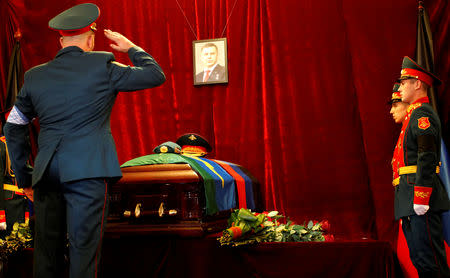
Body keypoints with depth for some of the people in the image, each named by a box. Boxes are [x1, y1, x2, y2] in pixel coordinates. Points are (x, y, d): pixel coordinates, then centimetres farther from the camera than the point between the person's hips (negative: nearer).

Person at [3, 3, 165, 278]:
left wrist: (24, 177, 25)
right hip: (88, 170, -4)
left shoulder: (35, 76, 13)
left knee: (46, 250, 12)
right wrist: (131, 47, 21)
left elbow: (13, 129, 18)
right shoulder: (102, 67, 0)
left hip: (46, 173, 5)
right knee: (84, 246, -3)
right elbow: (156, 75, 6)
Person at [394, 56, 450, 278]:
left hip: (420, 192, -10)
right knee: (419, 258, 12)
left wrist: (420, 198, -23)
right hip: (410, 199, 10)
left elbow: (427, 157, -19)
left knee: (430, 259, -9)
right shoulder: (415, 115, 22)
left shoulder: (422, 114, -9)